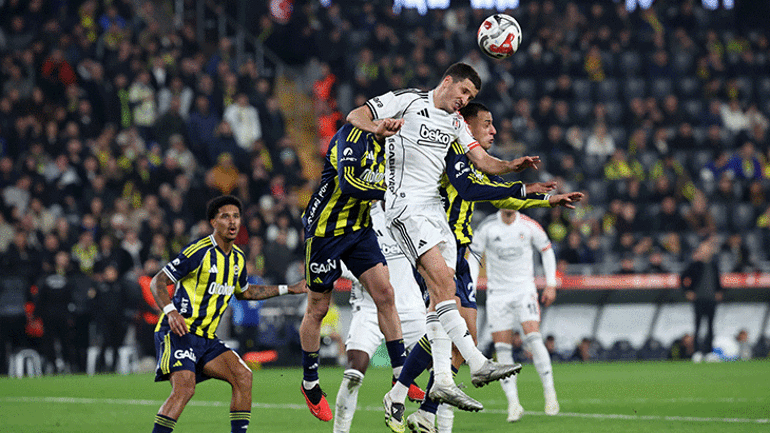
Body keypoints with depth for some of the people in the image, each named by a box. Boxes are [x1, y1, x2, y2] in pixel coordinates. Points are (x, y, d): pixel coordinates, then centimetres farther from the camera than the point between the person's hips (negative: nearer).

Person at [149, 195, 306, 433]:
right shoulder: (199, 251, -13)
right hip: (178, 333, -8)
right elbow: (157, 282, -12)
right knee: (184, 388, -26)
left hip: (207, 338, 8)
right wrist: (171, 312, -28)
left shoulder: (238, 258, 12)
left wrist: (287, 289, 31)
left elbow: (244, 292, 32)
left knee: (243, 376, -8)